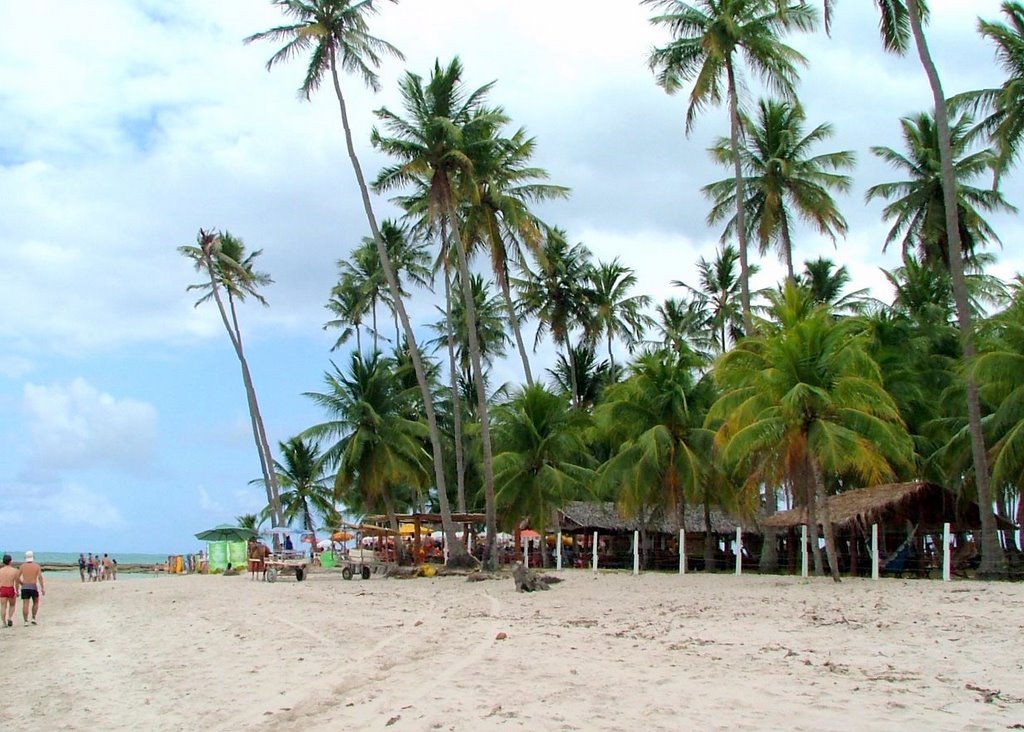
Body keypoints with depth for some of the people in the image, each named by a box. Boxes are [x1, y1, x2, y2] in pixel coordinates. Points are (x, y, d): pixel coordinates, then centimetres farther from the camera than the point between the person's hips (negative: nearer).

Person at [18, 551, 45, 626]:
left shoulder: (22, 566, 4)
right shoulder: (37, 566, -1)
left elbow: (18, 578, 4)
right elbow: (40, 577, -11)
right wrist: (43, 588, -13)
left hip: (24, 588, 1)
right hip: (33, 587, -1)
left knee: (25, 605, 0)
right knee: (35, 603, 18)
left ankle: (26, 621, -7)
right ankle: (33, 618, 8)